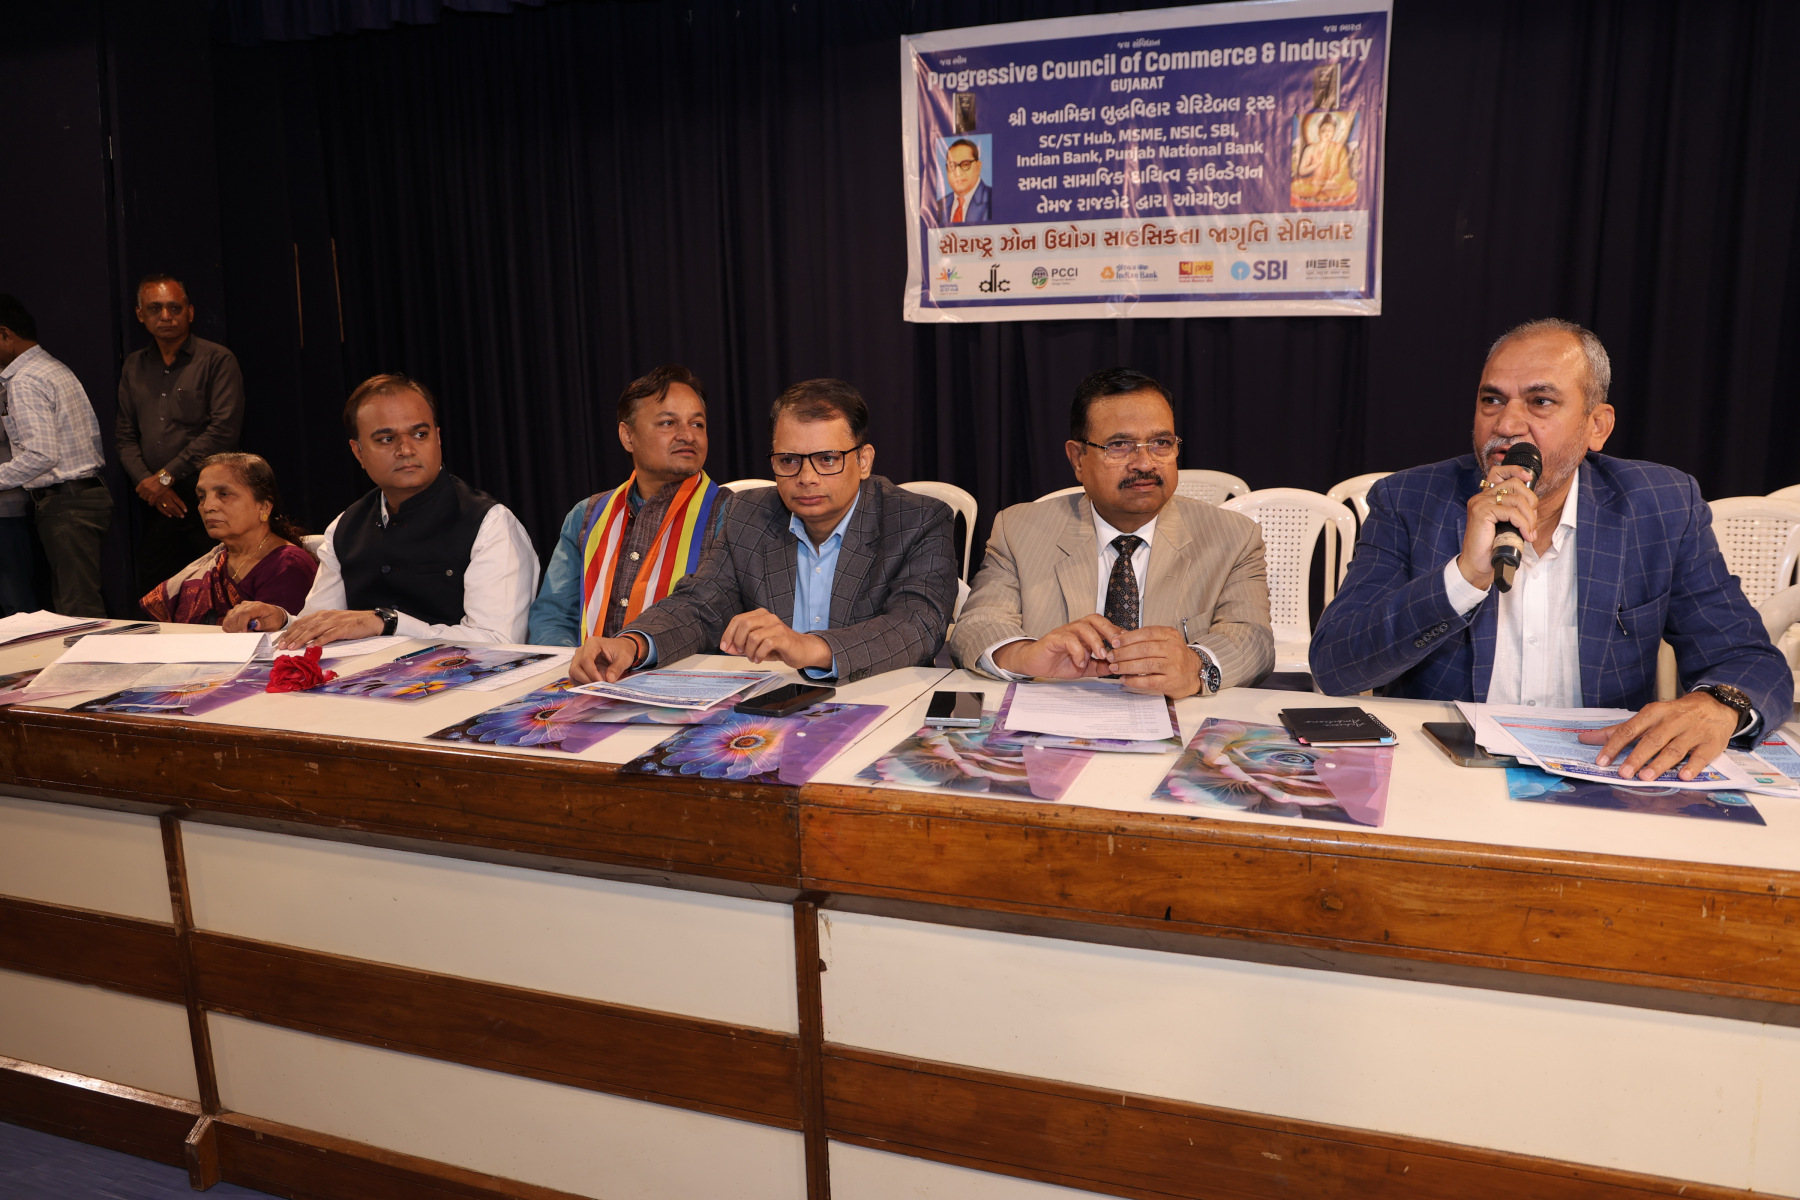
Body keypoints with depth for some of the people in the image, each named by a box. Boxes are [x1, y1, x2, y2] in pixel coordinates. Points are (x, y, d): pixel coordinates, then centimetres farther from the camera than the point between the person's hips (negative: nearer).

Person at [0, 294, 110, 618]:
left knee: (77, 607, -8)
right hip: (89, 490, 10)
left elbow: (42, 455, -21)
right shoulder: (56, 369, 16)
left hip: (63, 503, -10)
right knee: (85, 600, 12)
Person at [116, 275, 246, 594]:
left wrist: (166, 477, -10)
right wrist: (147, 483, -3)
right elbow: (126, 438, 15)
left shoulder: (217, 360, -1)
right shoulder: (134, 367, 16)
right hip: (157, 506, 5)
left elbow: (223, 431, -11)